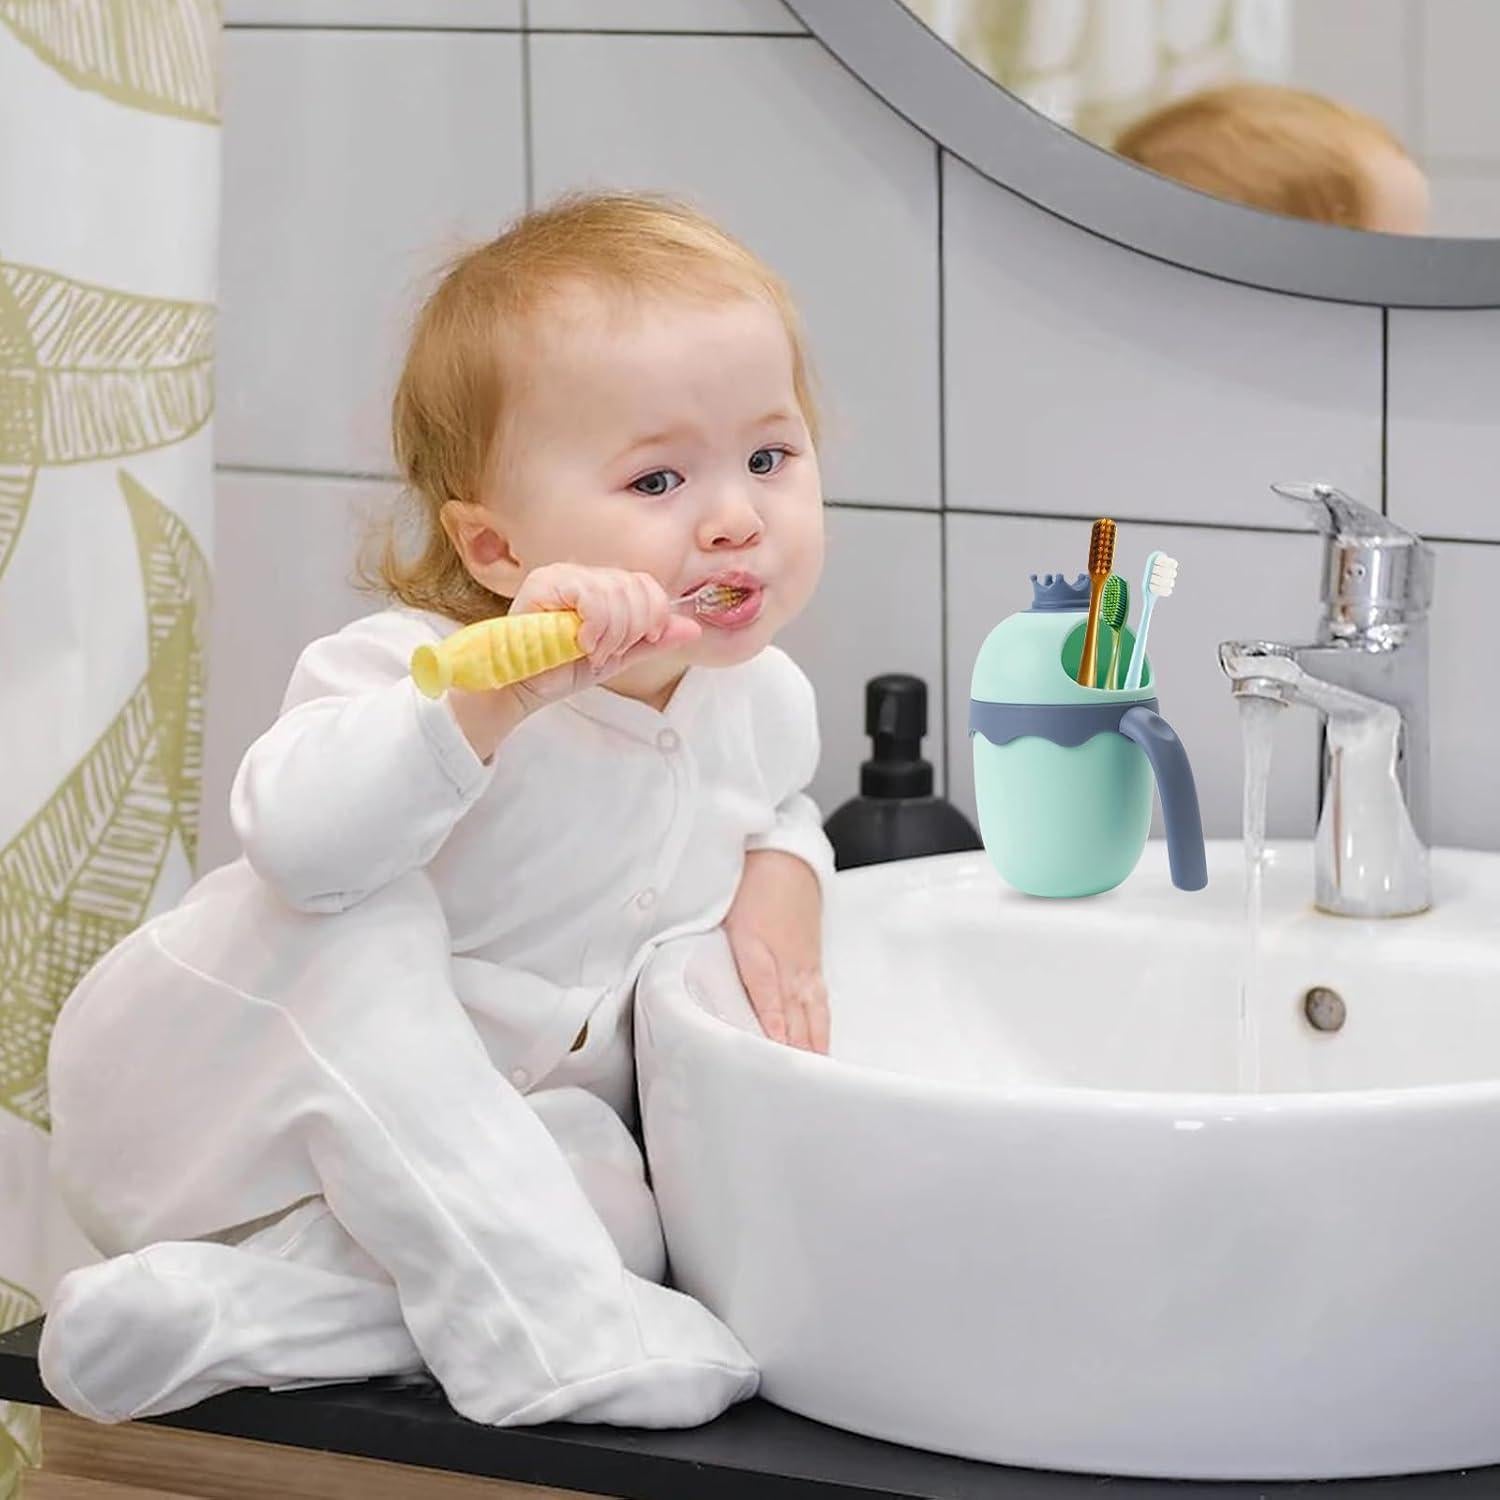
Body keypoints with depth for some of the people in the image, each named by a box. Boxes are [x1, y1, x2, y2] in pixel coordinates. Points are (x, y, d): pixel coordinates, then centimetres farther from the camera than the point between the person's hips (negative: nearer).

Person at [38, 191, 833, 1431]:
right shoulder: (417, 668, -26)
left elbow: (776, 810, 21)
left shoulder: (762, 698, -3)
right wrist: (499, 692, -54)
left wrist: (779, 897, -2)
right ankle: (552, 1325, -36)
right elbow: (300, 838, -46)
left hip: (452, 1130, 6)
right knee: (362, 934, -35)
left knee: (609, 1195, -25)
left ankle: (248, 1304, -25)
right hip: (195, 1091, -5)